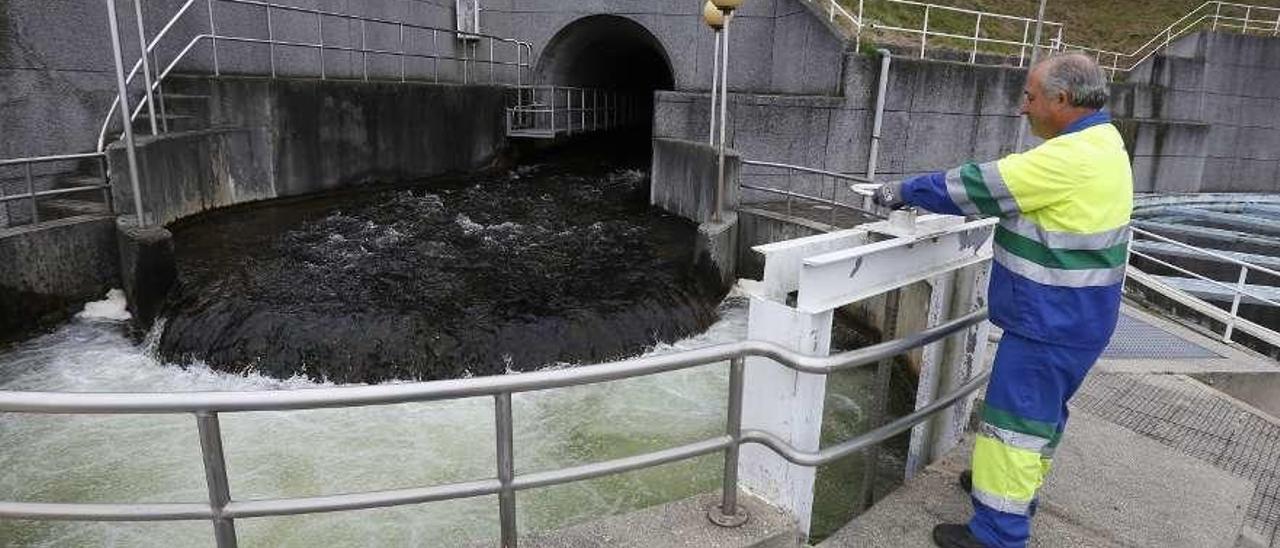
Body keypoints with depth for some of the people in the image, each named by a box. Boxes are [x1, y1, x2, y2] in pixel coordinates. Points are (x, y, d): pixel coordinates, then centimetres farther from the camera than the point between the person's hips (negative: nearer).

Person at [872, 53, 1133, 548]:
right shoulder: (1099, 143, 10)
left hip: (1052, 320, -10)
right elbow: (1011, 182, 15)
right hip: (1070, 315, 10)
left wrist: (907, 191, -8)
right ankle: (1015, 485, 41)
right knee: (1040, 410, 23)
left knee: (1018, 417, -2)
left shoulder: (1070, 159, -24)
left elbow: (982, 186, -20)